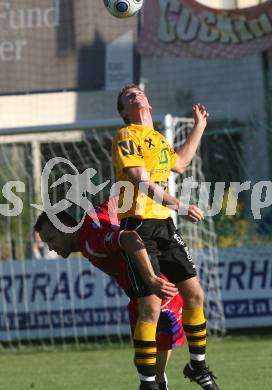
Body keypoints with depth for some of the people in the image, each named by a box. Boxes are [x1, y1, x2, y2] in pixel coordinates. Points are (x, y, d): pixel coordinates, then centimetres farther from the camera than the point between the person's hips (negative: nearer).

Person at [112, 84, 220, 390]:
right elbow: (142, 181, -17)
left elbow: (179, 164, 40)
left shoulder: (157, 137, 20)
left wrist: (199, 128, 42)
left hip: (164, 226, 8)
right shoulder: (126, 137, -5)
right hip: (139, 227, -8)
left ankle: (197, 365, 27)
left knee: (195, 295, 9)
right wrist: (180, 206, -25)